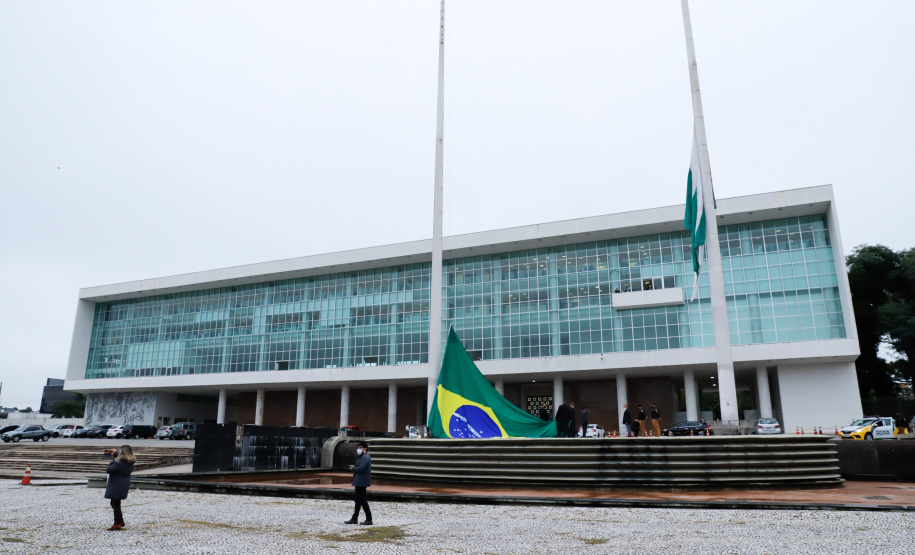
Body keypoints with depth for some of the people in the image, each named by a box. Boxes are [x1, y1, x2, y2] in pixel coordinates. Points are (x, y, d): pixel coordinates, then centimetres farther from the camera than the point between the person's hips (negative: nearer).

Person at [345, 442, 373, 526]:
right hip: (359, 482, 11)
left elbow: (361, 468, -25)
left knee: (362, 500, -6)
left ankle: (369, 519, -1)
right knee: (358, 500, 16)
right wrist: (354, 467, 3)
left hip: (361, 482, -11)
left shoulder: (365, 457, -18)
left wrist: (353, 468, -9)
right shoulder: (362, 457, 17)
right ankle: (354, 519, 24)